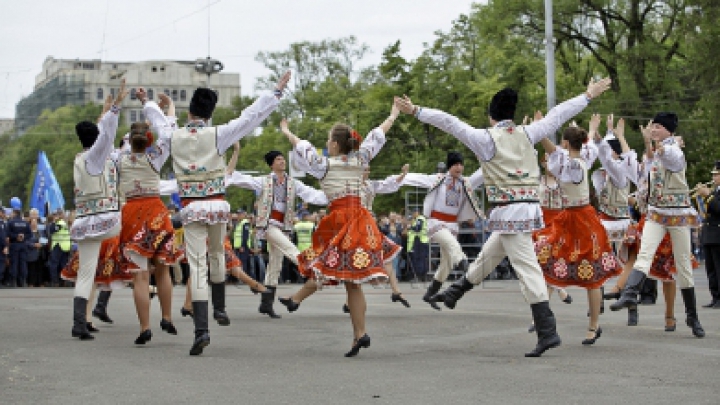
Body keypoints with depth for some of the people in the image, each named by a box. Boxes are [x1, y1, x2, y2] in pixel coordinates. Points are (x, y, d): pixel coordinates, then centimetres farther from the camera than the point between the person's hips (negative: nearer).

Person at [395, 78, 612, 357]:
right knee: (488, 255, 22)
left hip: (509, 212, -7)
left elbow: (448, 122, -10)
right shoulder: (527, 134, 6)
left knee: (527, 267, -7)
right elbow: (558, 114, 15)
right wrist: (589, 95, 25)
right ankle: (454, 293, 40)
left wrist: (416, 111, -4)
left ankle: (547, 332, -9)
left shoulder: (486, 138, -7)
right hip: (529, 207, 7)